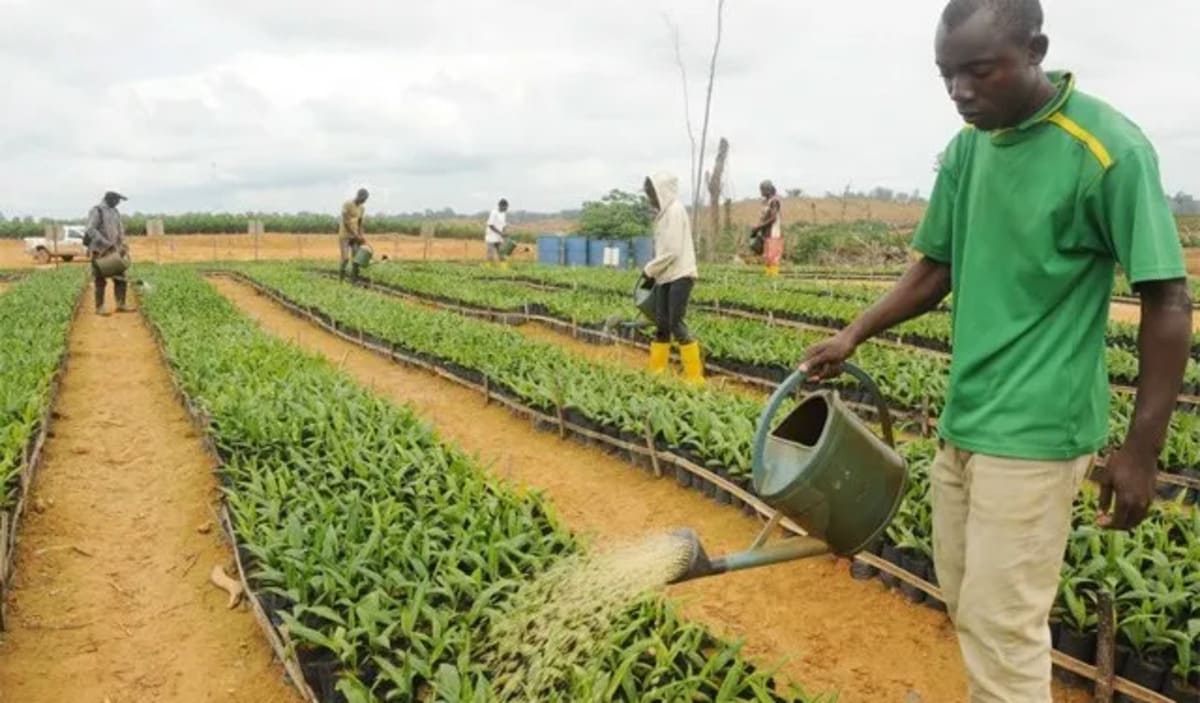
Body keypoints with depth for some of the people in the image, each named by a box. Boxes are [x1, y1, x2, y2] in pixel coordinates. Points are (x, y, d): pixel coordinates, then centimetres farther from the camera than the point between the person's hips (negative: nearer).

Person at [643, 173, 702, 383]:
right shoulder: (664, 213, 15)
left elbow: (672, 251, -16)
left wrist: (649, 269, -7)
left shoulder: (675, 210, -11)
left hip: (679, 276, -9)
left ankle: (695, 376, -5)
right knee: (661, 324, 11)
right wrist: (653, 271, 6)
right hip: (666, 277, 9)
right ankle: (656, 371, 20)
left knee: (676, 324, -10)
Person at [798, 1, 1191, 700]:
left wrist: (1142, 450, -13)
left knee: (1002, 625, 1)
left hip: (1034, 431, -7)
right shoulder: (965, 150, 4)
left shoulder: (1109, 148, -15)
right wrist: (853, 336, 2)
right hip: (962, 419, 7)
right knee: (966, 599, 18)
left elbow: (1169, 302, -13)